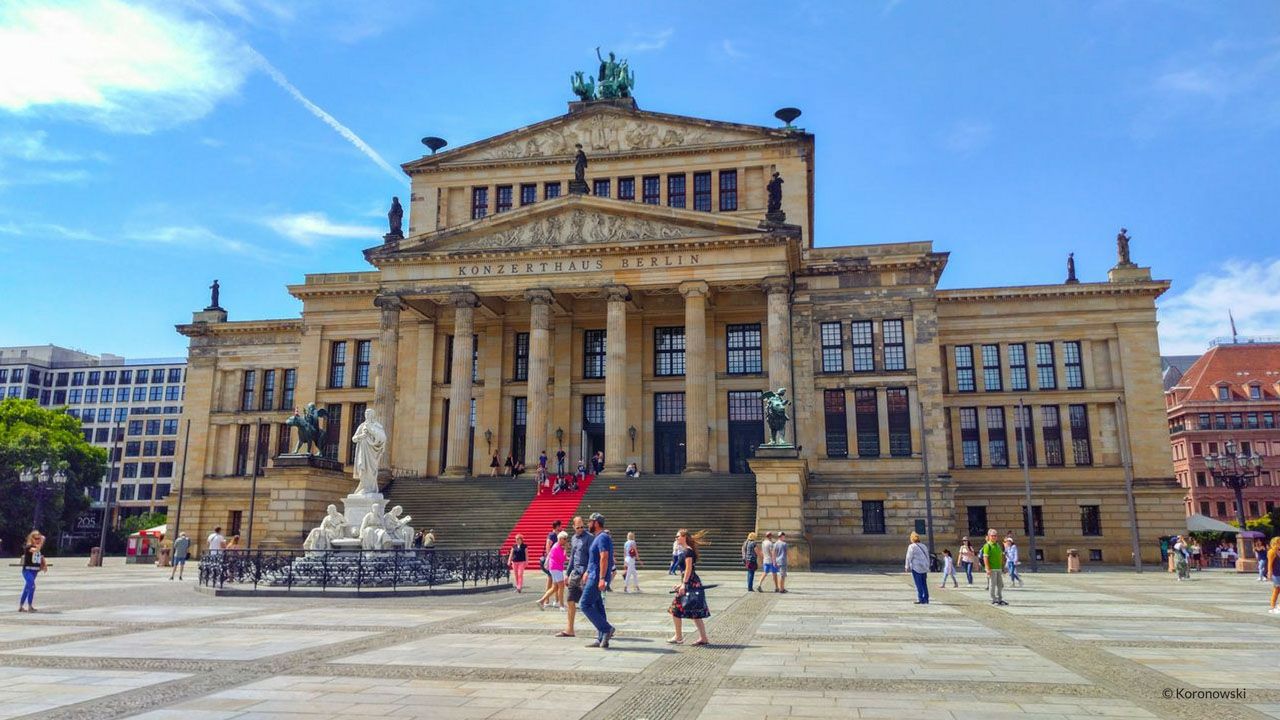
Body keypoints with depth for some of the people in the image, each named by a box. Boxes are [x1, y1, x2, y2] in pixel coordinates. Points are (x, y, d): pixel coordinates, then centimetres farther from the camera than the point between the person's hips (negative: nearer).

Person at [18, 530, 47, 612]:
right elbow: (35, 550, -35)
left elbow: (42, 558, 17)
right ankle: (29, 607, -15)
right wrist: (41, 543, -32)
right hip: (27, 570, -7)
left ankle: (20, 607, 25)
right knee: (32, 586, -21)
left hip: (35, 571, 7)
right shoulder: (28, 547, -13)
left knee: (27, 588, 15)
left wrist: (45, 565, 2)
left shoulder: (41, 549, 7)